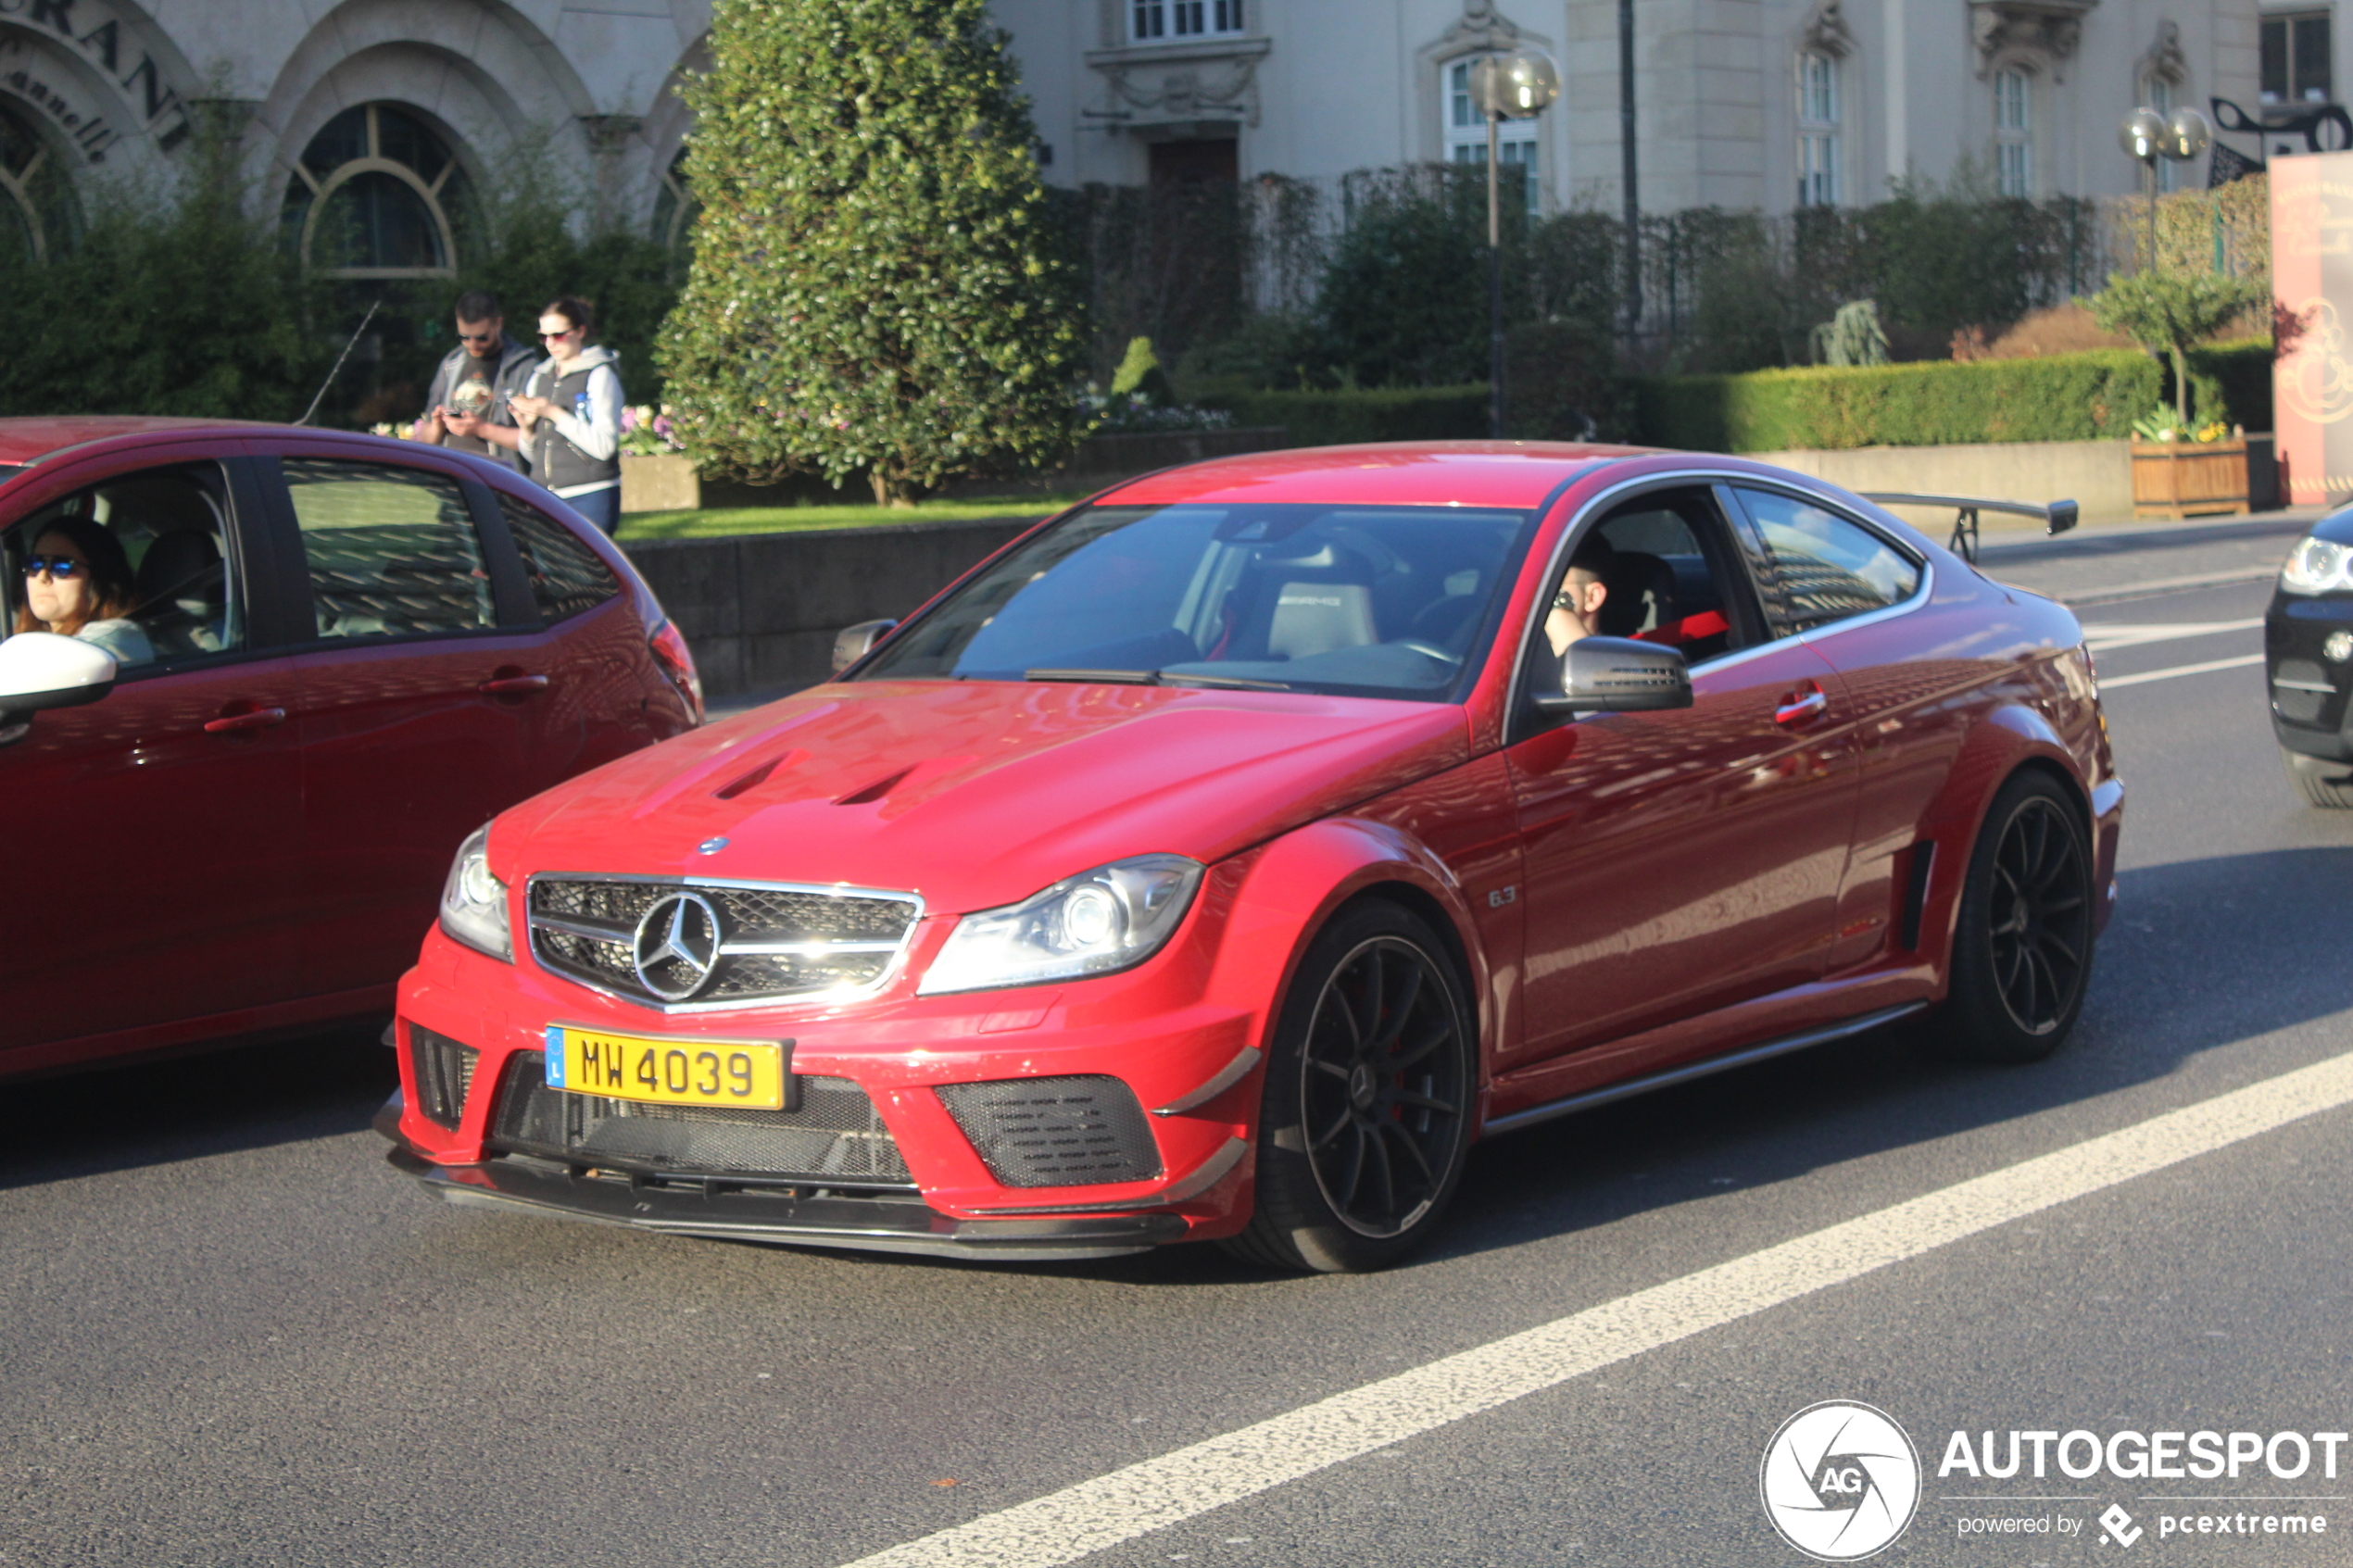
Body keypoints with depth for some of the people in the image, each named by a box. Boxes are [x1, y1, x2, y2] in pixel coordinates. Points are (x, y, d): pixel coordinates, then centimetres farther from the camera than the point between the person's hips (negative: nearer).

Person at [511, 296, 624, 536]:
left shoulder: (600, 375, -2)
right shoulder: (540, 377, 16)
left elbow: (604, 445, -13)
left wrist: (554, 413, -14)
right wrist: (526, 426, -2)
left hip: (589, 497, -5)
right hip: (546, 498, 5)